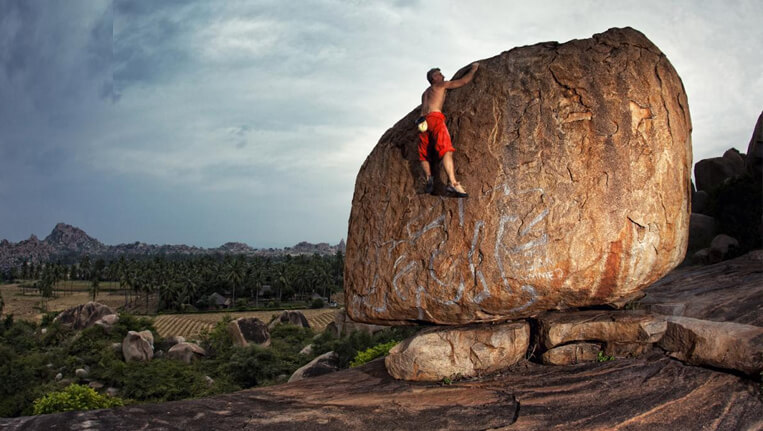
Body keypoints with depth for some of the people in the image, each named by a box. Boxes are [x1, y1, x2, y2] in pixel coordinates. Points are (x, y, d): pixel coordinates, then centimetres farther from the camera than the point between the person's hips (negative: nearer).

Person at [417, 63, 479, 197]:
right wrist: (473, 69, 33)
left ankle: (428, 176, -12)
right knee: (446, 150, -19)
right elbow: (464, 81, 18)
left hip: (423, 122, 7)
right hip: (435, 118, -7)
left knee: (424, 155, 13)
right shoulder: (442, 85, 17)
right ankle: (452, 183, -34)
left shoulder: (425, 93, 34)